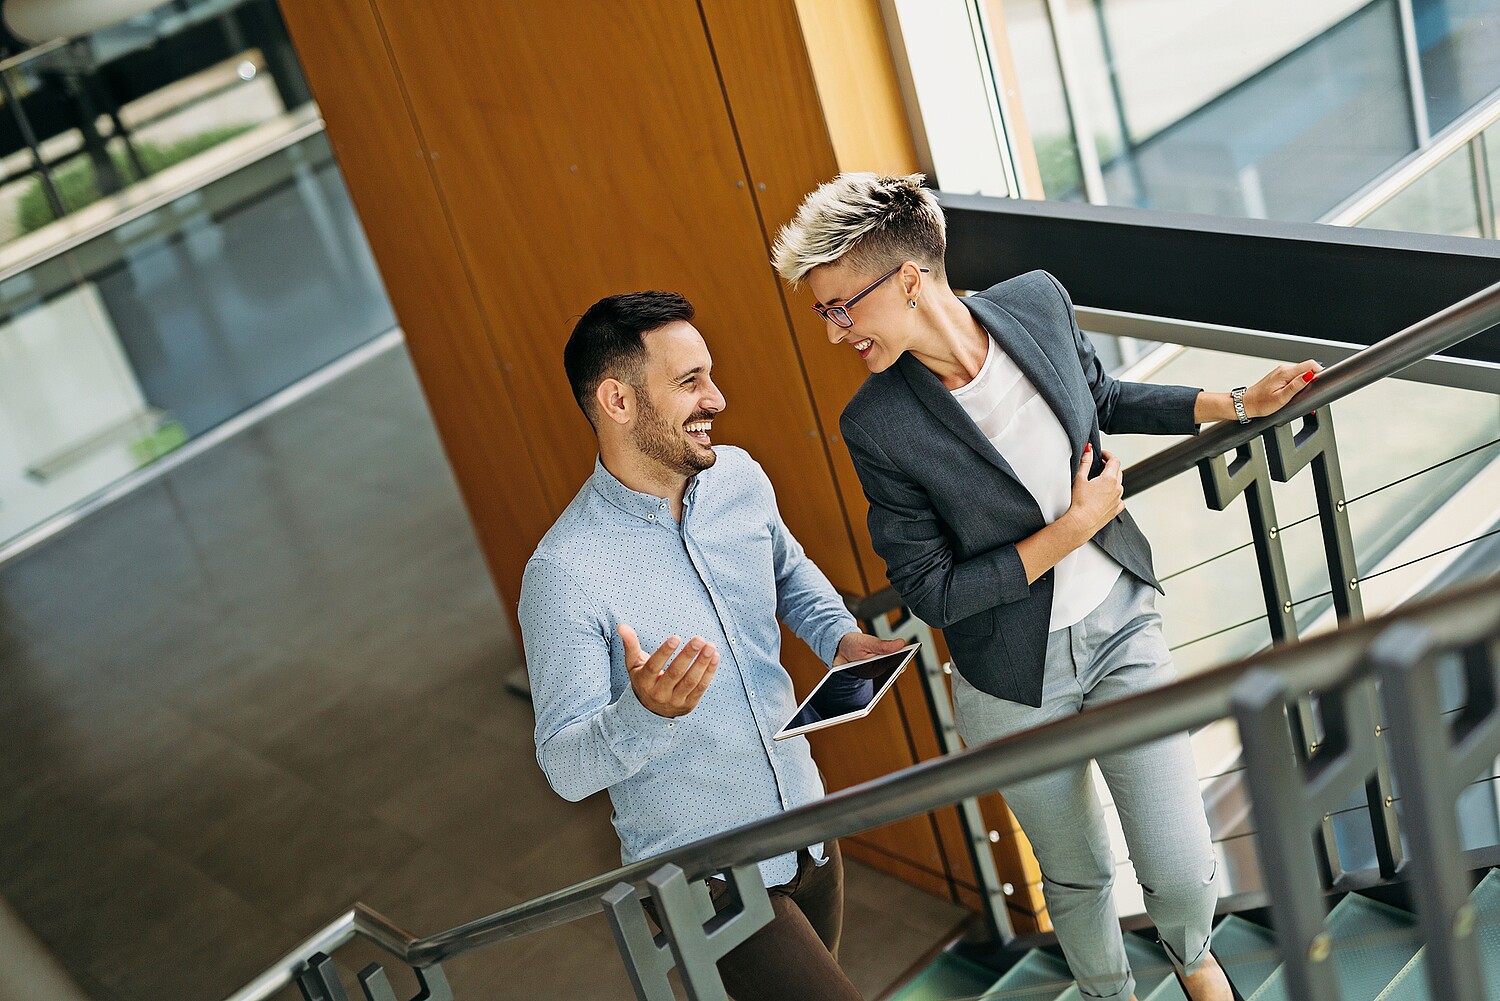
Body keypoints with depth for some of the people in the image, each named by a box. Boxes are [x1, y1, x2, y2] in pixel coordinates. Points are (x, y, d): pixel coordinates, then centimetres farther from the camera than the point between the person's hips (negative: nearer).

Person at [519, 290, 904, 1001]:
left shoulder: (739, 476, -5)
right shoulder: (565, 573, -25)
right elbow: (567, 768, -21)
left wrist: (841, 636, -2)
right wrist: (644, 712, -41)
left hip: (807, 830, 7)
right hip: (706, 875, -7)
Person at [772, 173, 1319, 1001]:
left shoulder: (1038, 302, -11)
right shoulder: (878, 426, -21)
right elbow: (930, 592, -16)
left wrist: (1239, 404, 8)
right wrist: (1069, 531, -18)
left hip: (1120, 628, 2)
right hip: (1016, 678, -2)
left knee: (1184, 875, 3)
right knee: (1074, 875, 17)